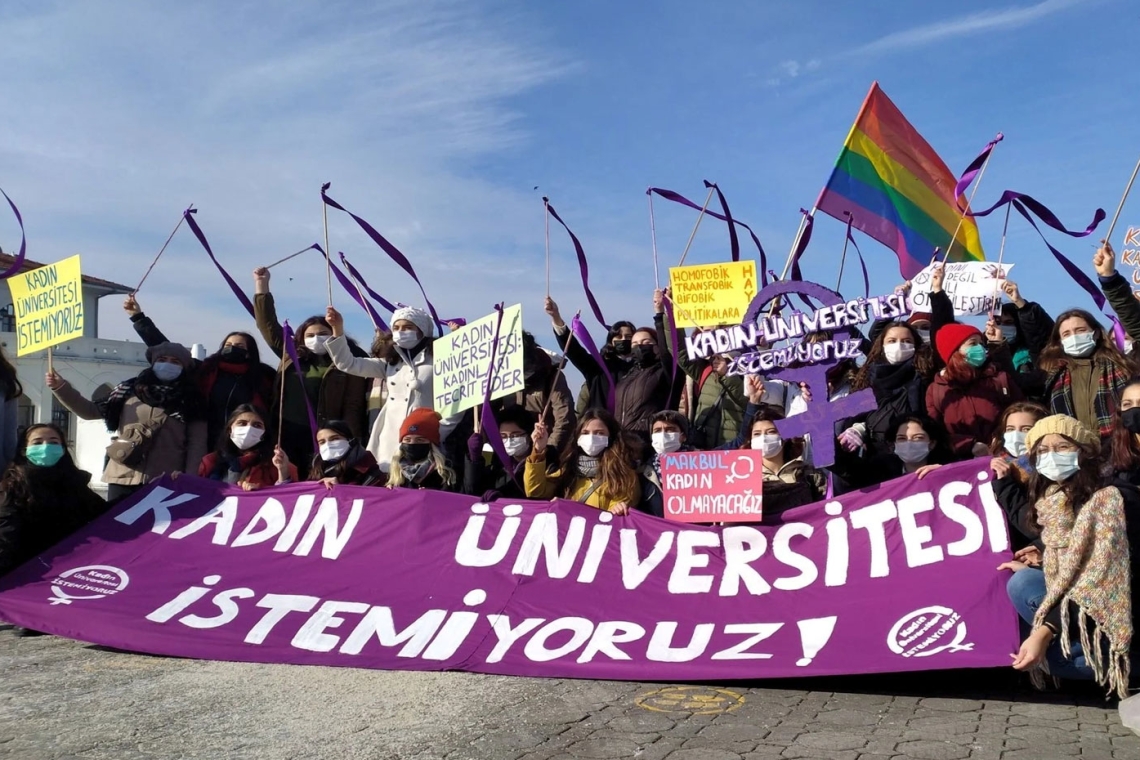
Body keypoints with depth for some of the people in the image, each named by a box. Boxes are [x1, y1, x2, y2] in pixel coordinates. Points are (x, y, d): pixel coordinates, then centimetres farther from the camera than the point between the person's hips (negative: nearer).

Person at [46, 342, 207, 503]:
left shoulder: (190, 401, 7)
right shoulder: (130, 390, 11)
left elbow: (197, 443, 2)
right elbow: (91, 411, 12)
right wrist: (61, 387, 1)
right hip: (124, 478, 2)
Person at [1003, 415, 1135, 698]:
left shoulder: (1106, 499, -13)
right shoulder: (1051, 500, 9)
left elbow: (1094, 579, -23)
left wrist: (1045, 630, -30)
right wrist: (1035, 567, -2)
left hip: (1103, 614, -8)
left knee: (1021, 583, -23)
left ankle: (1118, 659, -13)